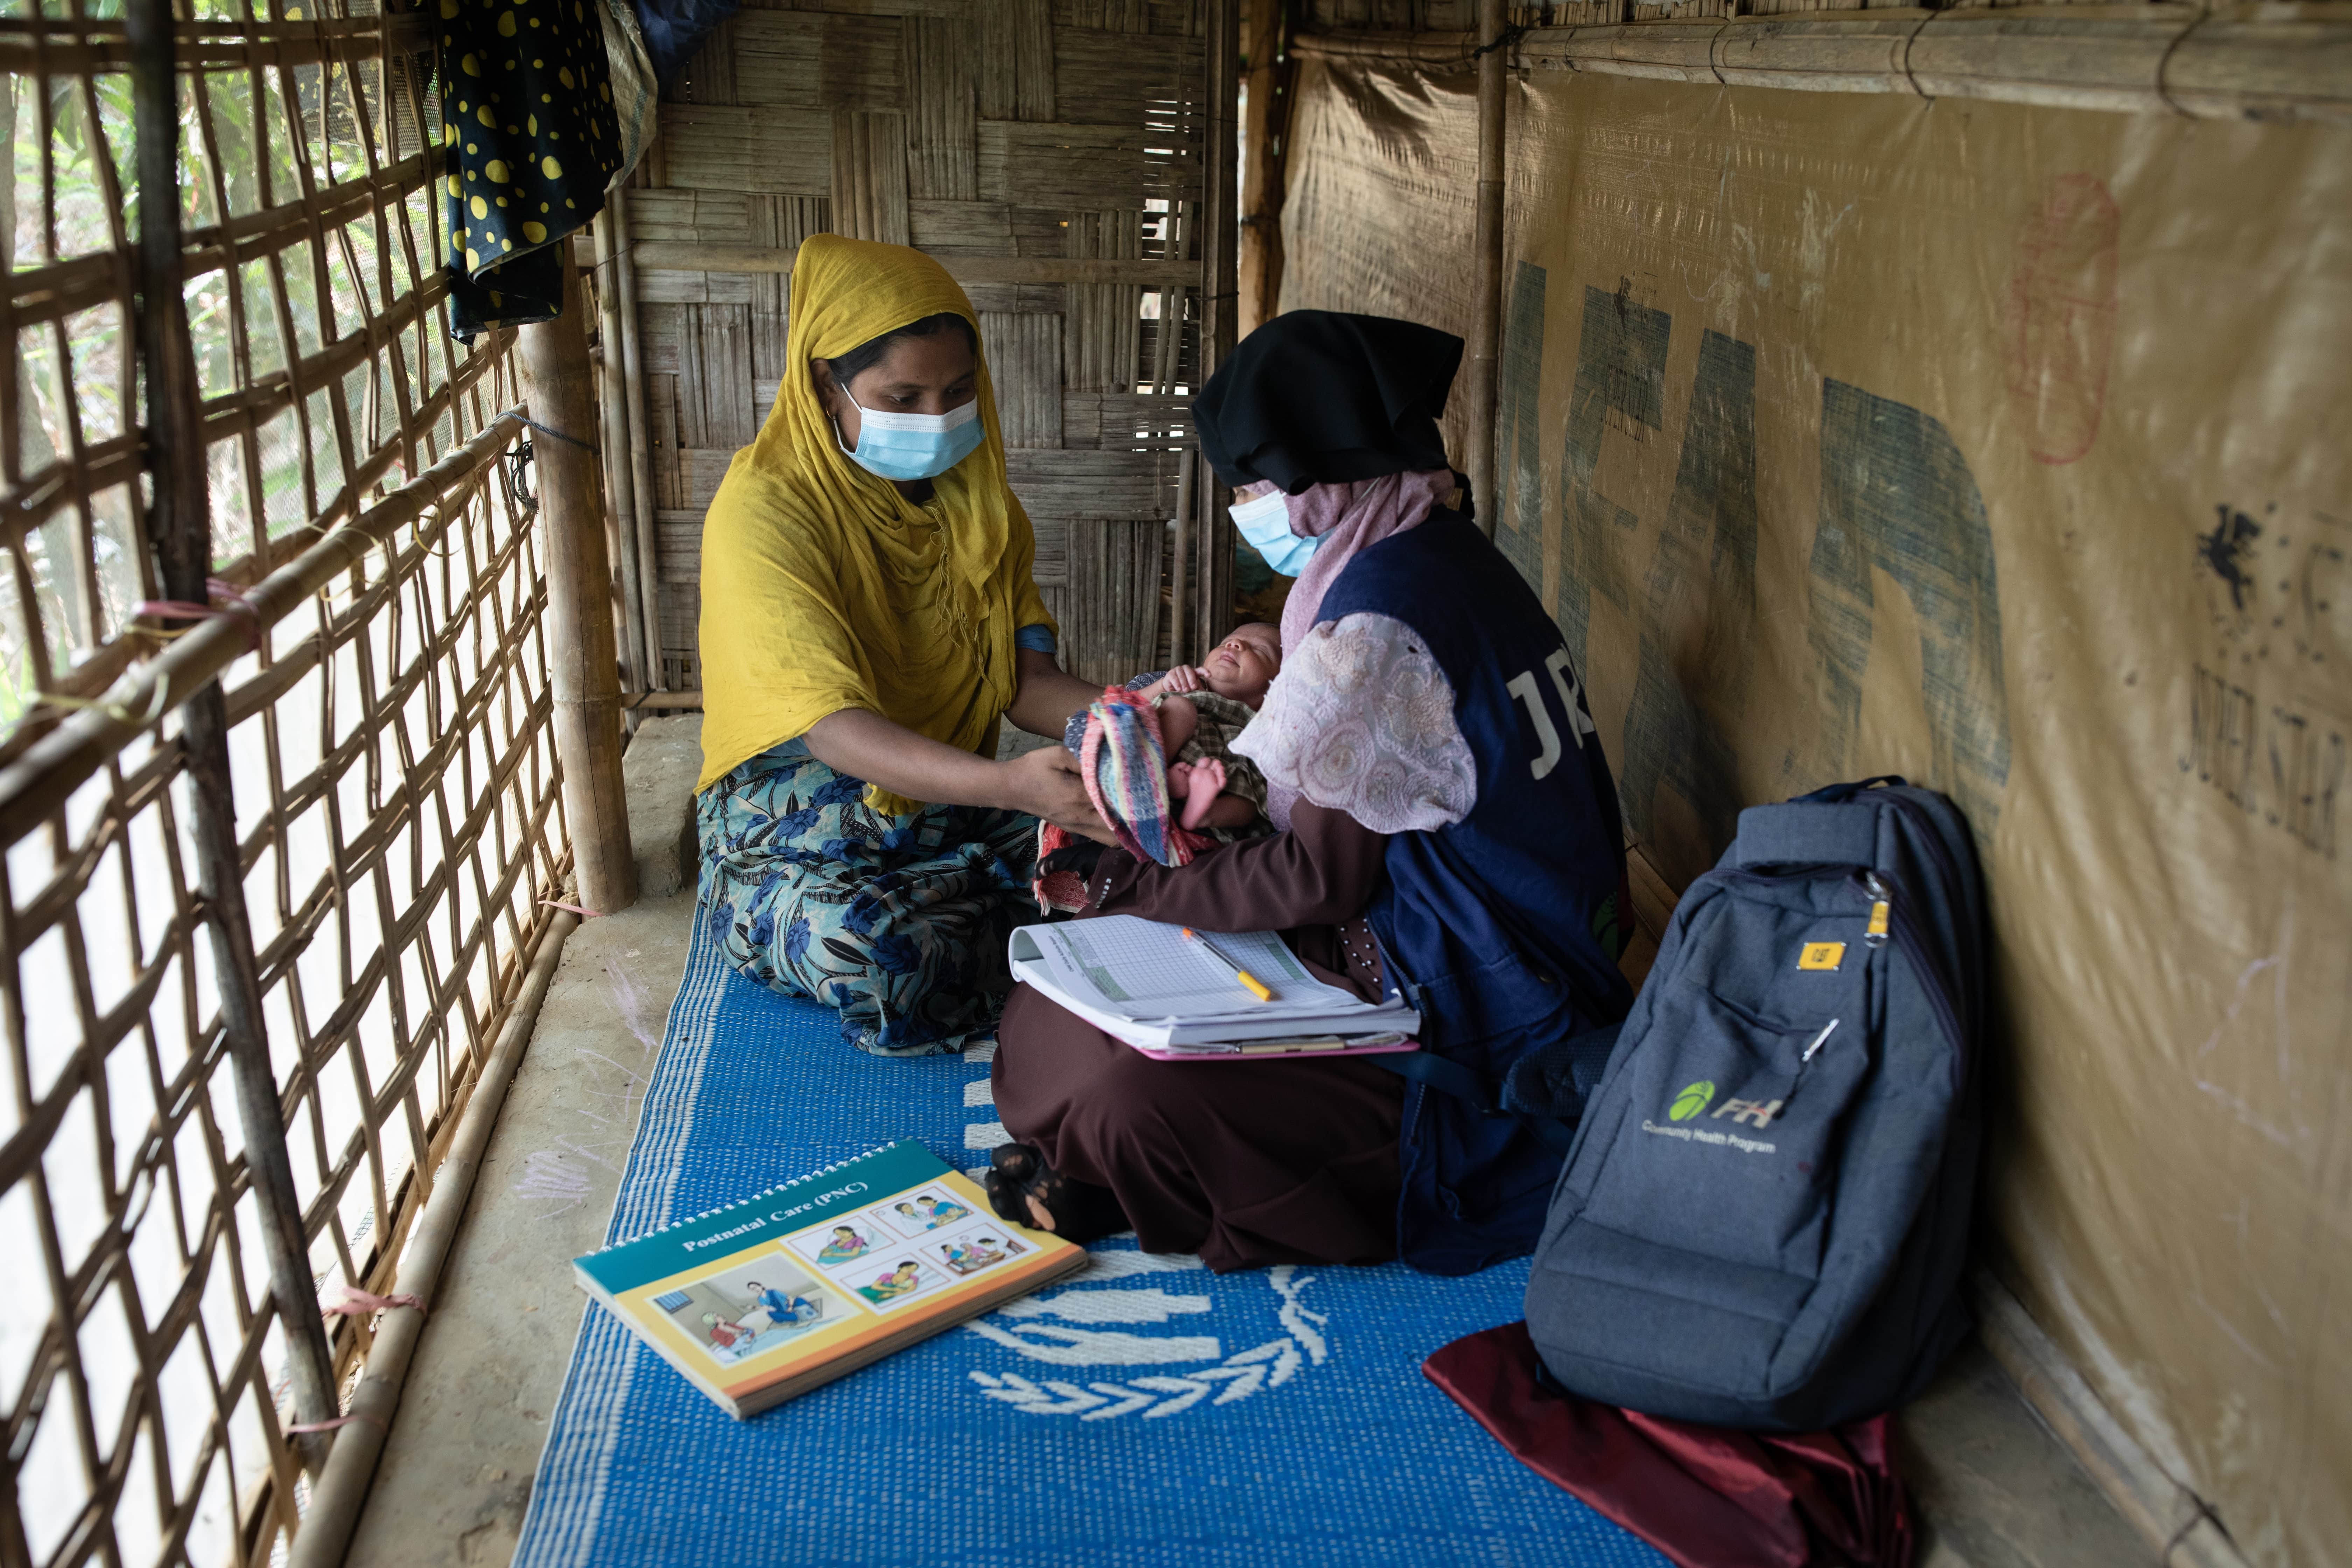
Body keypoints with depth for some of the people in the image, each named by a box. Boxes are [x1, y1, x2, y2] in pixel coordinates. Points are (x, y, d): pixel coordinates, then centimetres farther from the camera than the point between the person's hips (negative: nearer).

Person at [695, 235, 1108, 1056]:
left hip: (949, 797, 5)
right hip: (798, 824, -5)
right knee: (880, 956, -37)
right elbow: (833, 728, -30)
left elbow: (1024, 676, -2)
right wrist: (1008, 785, -46)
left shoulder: (973, 493, 5)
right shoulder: (764, 509, -19)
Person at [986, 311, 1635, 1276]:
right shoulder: (1447, 555, 9)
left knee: (1138, 1098, -27)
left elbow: (1323, 875, -17)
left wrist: (1136, 892, -7)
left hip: (1471, 1025, -10)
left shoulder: (1378, 610, -22)